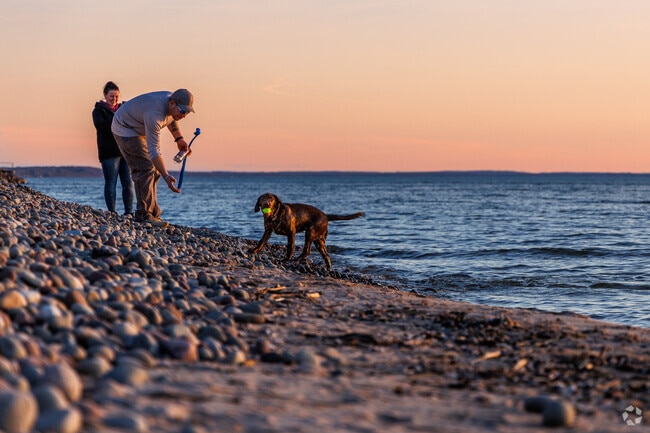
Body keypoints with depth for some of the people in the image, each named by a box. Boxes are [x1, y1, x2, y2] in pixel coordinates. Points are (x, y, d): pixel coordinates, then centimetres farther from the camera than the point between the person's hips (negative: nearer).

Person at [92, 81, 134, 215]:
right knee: (111, 183, -5)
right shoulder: (99, 110, 4)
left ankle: (129, 212, 5)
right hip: (109, 152, -5)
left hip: (125, 150, 5)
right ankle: (112, 213, -4)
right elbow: (99, 125, -16)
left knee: (128, 183, 2)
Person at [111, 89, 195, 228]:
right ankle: (144, 215, -20)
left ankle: (151, 212, 10)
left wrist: (179, 139, 9)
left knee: (154, 170, 6)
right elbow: (153, 150, -41)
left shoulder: (172, 98, -13)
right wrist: (166, 176, -47)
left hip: (140, 130, 10)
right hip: (125, 129, -10)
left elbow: (171, 118, 15)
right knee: (145, 169, -20)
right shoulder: (155, 114, -39)